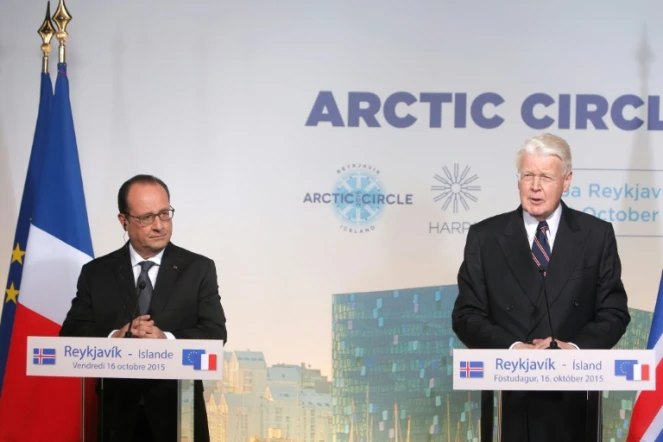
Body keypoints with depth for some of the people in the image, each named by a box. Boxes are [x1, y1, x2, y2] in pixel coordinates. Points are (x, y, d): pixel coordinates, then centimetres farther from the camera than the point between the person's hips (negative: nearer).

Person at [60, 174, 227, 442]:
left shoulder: (199, 269, 1)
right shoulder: (96, 272, 5)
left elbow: (215, 332, -5)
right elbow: (71, 334, 0)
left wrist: (167, 339, -22)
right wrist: (114, 337, -18)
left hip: (179, 409, -1)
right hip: (118, 410, 1)